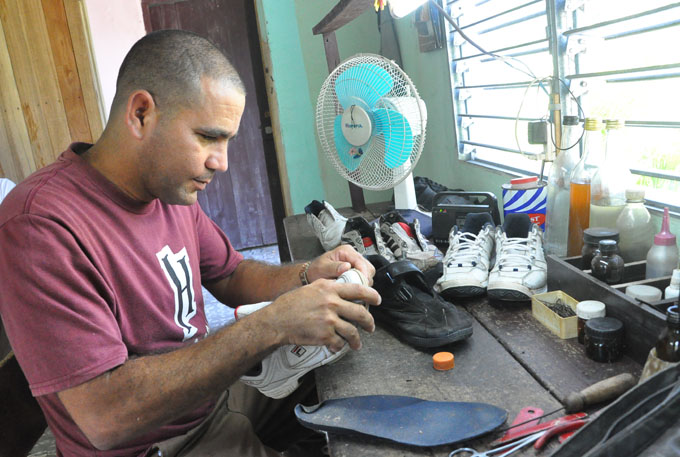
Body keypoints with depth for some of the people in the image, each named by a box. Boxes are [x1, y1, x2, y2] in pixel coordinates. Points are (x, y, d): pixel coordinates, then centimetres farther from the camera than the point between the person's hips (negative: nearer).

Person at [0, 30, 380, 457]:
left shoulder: (172, 189, -2)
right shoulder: (41, 225, -27)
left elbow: (231, 277, 8)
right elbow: (105, 415, -30)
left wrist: (310, 276, -13)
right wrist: (274, 325, -34)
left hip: (214, 399, 7)